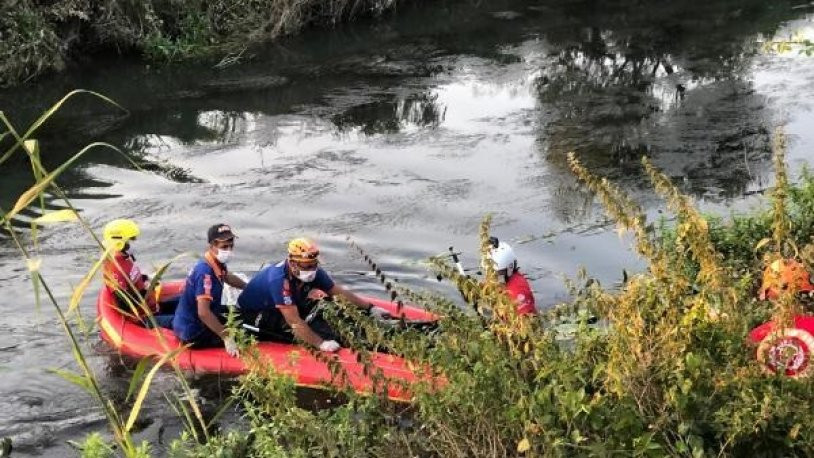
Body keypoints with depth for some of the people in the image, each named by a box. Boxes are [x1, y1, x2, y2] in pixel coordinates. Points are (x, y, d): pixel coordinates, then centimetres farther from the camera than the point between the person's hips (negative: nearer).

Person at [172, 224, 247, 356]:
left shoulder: (217, 263, -2)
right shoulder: (205, 271, -29)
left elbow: (227, 277, 25)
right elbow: (203, 313, -36)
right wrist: (226, 338, -32)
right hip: (193, 333, -9)